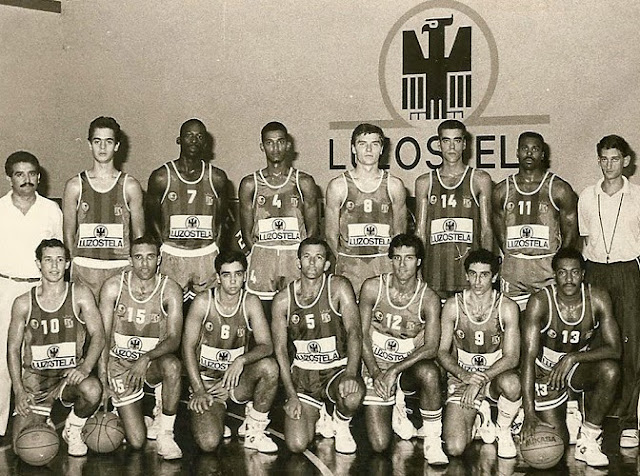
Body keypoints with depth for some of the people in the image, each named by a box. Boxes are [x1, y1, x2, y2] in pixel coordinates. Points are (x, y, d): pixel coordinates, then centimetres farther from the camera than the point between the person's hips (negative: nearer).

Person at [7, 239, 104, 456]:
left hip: (71, 375, -1)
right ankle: (45, 423, 25)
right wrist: (19, 390, -6)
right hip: (34, 377, 1)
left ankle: (72, 430, -2)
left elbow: (98, 335, -6)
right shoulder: (23, 303, 1)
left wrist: (85, 367, -24)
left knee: (92, 390, -36)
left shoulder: (80, 295, -2)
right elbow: (13, 349, 5)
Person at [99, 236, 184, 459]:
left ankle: (165, 432, -16)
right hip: (120, 363, 0)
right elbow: (103, 336, -4)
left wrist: (146, 359, -32)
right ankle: (143, 422, 25)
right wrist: (102, 379, -12)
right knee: (136, 441, -14)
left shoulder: (170, 290, -10)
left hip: (154, 360, 1)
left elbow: (174, 339, -15)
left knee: (172, 365, -39)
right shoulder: (113, 286, -8)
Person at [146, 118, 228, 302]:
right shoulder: (161, 177, -2)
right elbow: (151, 218, 6)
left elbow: (221, 220, 11)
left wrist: (216, 249, 2)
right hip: (172, 257, -1)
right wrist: (164, 247, -2)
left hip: (207, 255, 2)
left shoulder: (217, 178, 3)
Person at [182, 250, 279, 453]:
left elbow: (266, 346, -12)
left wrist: (241, 360, -32)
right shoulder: (203, 302, -9)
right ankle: (214, 415, 15)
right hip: (206, 381, -2)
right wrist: (198, 390, -13)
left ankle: (255, 432, -11)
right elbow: (188, 347, -6)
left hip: (238, 381, 2)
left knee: (269, 366, -31)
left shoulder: (250, 303, -5)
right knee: (208, 443, -23)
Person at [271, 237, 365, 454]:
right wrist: (291, 395, -8)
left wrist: (350, 374, -32)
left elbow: (354, 332, -16)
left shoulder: (338, 288, -7)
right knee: (296, 445, -15)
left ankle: (341, 425, 2)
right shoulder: (282, 300, -2)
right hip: (302, 373, 1)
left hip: (337, 369, -1)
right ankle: (318, 416, 22)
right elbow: (280, 350, 1)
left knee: (353, 395, -37)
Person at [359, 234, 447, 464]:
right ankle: (395, 407, 25)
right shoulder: (372, 287, -6)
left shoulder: (428, 299, -10)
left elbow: (431, 348, -17)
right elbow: (362, 334, -3)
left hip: (410, 367, -1)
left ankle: (433, 441, -19)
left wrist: (395, 370, -27)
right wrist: (376, 373, -15)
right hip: (376, 365, 1)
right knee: (379, 445, -10)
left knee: (429, 372, -40)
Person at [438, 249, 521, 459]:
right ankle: (480, 411, 14)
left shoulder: (507, 308, -9)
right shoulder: (453, 305, -6)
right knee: (454, 448, -18)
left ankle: (503, 429, -6)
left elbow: (512, 357, -14)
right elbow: (442, 351, -4)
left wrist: (481, 379, -27)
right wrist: (463, 375, -23)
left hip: (495, 376, 0)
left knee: (511, 383, -40)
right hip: (461, 377, 0)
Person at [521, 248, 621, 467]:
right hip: (546, 370, -2)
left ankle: (588, 439, -14)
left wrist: (573, 357, -35)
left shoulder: (598, 298, -16)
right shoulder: (540, 302, -22)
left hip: (581, 366, 2)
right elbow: (528, 357, -25)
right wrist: (529, 413, -32)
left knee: (610, 370, -32)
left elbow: (614, 349, -18)